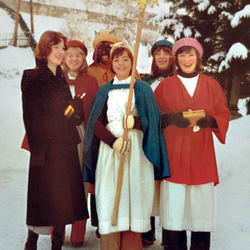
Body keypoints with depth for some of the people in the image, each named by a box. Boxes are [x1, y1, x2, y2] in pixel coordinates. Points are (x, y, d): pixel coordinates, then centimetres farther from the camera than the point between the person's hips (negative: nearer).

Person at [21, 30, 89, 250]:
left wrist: (76, 109, -5)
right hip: (46, 148, -6)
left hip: (66, 148, 6)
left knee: (64, 199, 9)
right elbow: (31, 116, -10)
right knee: (43, 197, 2)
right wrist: (39, 150, -16)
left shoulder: (62, 79, 15)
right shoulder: (32, 77, -3)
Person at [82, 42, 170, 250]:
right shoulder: (105, 90, 14)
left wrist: (135, 122, -21)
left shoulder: (143, 88, 10)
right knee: (110, 201, -2)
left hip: (136, 150, -1)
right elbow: (96, 123, 3)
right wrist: (114, 141, -15)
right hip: (109, 149, 1)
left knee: (134, 197, -3)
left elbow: (152, 120, 1)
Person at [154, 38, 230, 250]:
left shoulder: (211, 85, 10)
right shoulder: (166, 85, 7)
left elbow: (224, 115, 10)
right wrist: (171, 118, -15)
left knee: (202, 202, 2)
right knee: (174, 202, -2)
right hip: (174, 153, -1)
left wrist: (207, 120, -11)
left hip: (201, 153, 1)